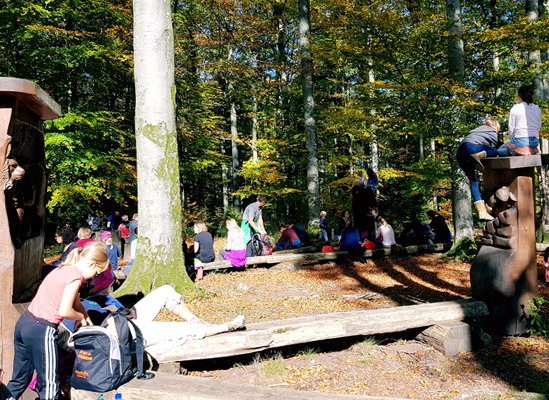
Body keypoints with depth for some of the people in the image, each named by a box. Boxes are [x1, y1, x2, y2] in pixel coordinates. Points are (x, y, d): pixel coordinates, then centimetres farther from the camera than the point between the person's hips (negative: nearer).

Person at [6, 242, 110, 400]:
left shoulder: (64, 269, 13)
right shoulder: (75, 275, -16)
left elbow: (75, 302, 21)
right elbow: (64, 311, -19)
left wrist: (86, 320, 19)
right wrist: (81, 317, -1)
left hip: (24, 322, 9)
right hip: (41, 331, -9)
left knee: (20, 378, 22)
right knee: (49, 384, 4)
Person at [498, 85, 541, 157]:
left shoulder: (515, 108, -2)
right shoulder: (537, 109, 11)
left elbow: (511, 129, -3)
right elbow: (538, 127, 13)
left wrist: (511, 140, 11)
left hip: (521, 140, -6)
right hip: (535, 141, 6)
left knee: (500, 151, 10)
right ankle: (531, 149, 1)